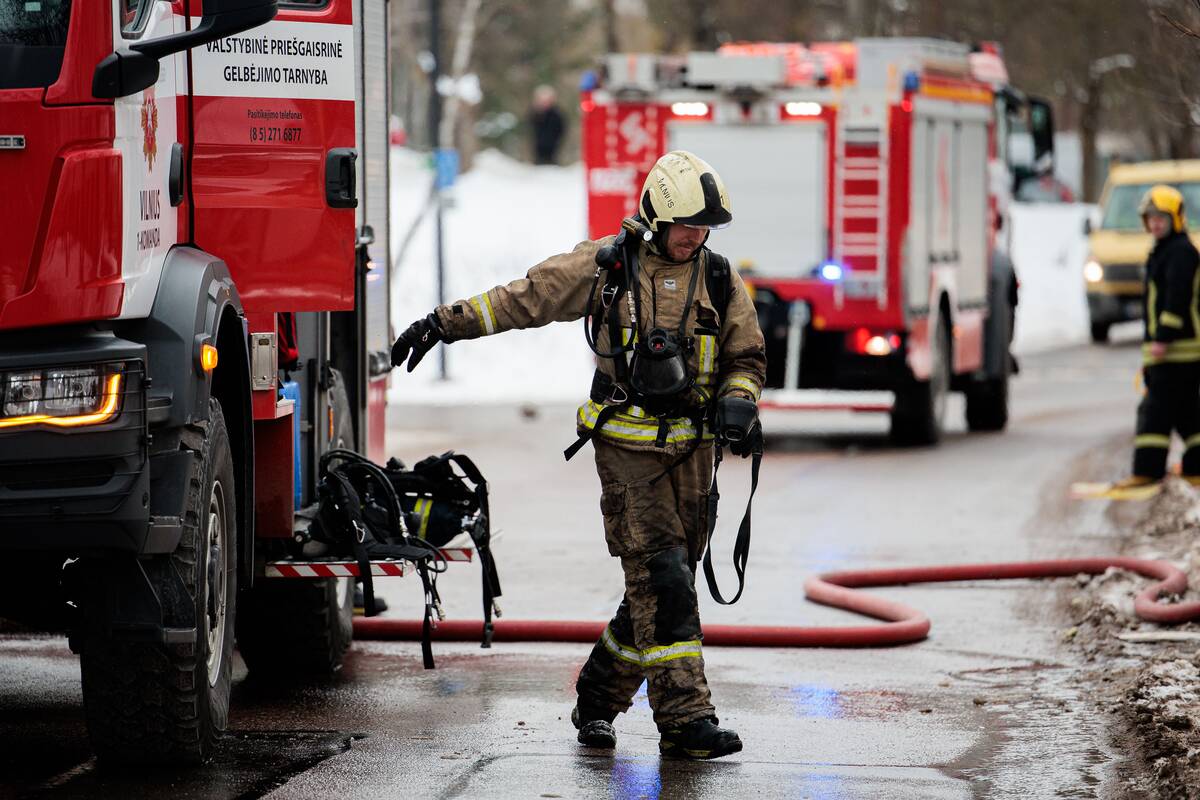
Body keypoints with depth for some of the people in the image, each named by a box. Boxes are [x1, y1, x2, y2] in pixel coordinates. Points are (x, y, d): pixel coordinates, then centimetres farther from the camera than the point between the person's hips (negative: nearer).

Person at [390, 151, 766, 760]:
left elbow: (746, 357, 17)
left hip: (691, 449, 4)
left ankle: (598, 698, 22)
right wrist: (443, 324, -1)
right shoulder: (605, 265, -2)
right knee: (660, 577, -13)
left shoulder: (719, 280, 7)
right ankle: (685, 717, -16)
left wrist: (739, 403, -4)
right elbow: (523, 299, 3)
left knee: (660, 585, 6)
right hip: (626, 445, -4)